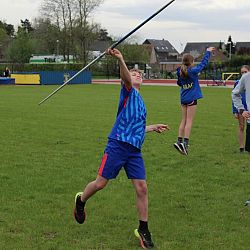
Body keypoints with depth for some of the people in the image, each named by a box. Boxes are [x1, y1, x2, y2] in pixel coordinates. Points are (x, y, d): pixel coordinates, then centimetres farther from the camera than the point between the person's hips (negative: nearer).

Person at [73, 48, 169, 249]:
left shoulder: (140, 102, 24)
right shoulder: (128, 91, 3)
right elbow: (126, 79, -22)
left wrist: (154, 127, 43)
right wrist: (121, 60, -41)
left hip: (135, 150, 6)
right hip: (118, 145, -6)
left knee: (142, 188, -2)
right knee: (101, 183, 2)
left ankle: (143, 230, 9)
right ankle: (81, 201, 33)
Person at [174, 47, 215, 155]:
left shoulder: (180, 72, 3)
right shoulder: (193, 71, -12)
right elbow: (203, 63, -1)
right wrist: (208, 52, 11)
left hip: (183, 99, 6)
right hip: (191, 98, -6)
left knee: (184, 120, 12)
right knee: (189, 121, -5)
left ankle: (179, 141, 8)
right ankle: (185, 143, -11)